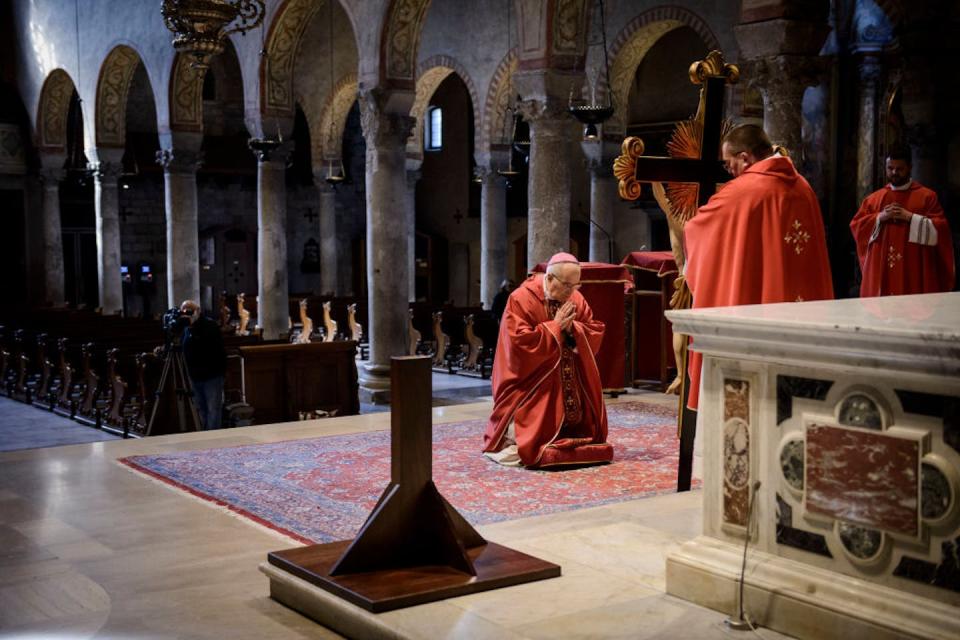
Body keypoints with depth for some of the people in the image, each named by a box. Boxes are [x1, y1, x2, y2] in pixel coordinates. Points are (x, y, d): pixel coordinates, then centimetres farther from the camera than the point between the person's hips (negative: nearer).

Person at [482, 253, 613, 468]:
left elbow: (596, 332, 4)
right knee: (537, 433, -13)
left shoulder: (576, 300, 4)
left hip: (571, 382, 6)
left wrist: (572, 329, -16)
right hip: (532, 381, -6)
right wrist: (555, 327, -21)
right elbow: (519, 342, -25)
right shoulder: (521, 299, -16)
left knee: (574, 421, 7)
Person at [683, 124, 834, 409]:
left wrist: (688, 231, 24)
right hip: (804, 307, 7)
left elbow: (696, 229, 2)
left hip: (753, 302, -6)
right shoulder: (803, 188, 6)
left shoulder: (741, 192, -13)